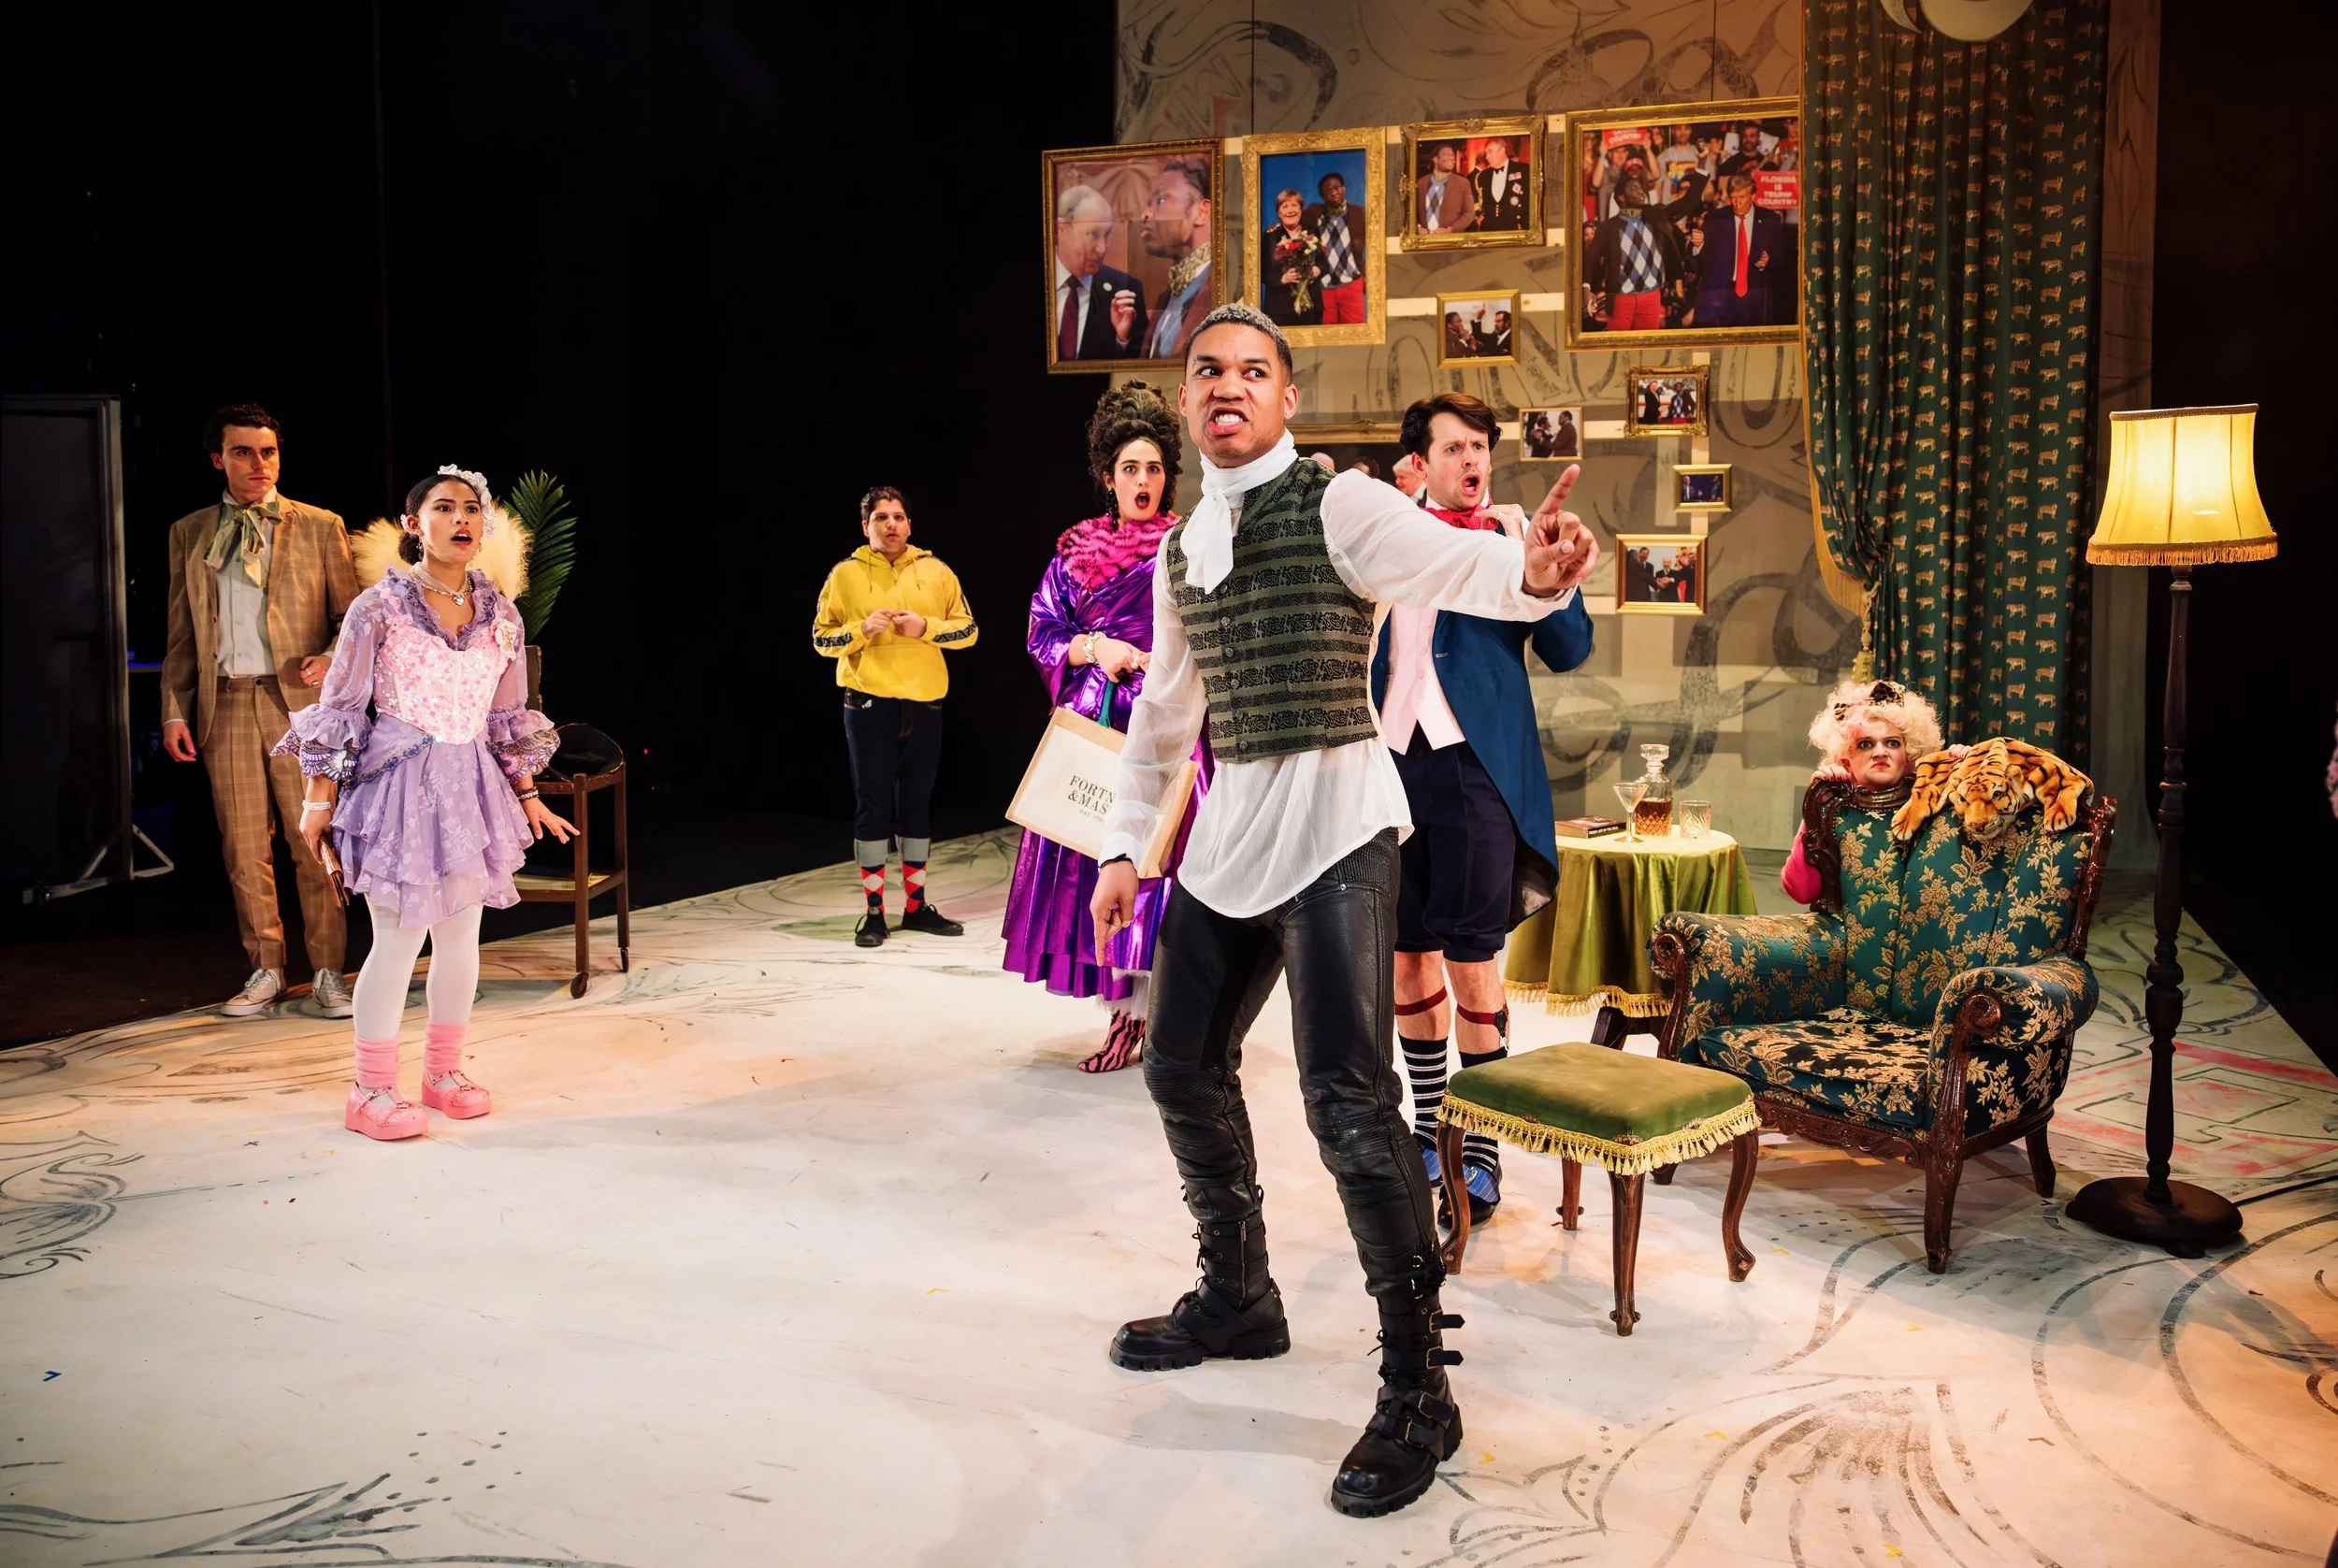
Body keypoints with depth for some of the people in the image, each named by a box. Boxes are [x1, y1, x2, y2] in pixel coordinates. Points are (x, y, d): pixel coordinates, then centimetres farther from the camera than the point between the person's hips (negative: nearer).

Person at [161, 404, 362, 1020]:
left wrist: (334, 659, -15)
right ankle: (265, 972, 14)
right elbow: (181, 634, 14)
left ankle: (327, 973, 7)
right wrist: (175, 710, 6)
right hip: (225, 704, 2)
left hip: (299, 699, -2)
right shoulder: (189, 533, 14)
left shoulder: (319, 527, 7)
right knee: (244, 849, 4)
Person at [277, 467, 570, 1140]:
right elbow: (339, 710, -5)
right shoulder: (379, 608, -8)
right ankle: (372, 1091, 10)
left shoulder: (500, 615, 5)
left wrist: (528, 795, 16)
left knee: (461, 934, 10)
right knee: (399, 939, -2)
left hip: (472, 783, 5)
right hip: (399, 782, -5)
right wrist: (319, 799, -6)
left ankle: (444, 1072, 25)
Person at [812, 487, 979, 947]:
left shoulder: (935, 572, 6)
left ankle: (916, 905, 20)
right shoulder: (846, 574, 2)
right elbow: (822, 638, 3)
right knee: (873, 805, -1)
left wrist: (926, 627, -11)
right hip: (869, 704, -2)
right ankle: (874, 911, 6)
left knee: (918, 803, 9)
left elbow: (968, 630, 5)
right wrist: (862, 629, -14)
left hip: (924, 703, 2)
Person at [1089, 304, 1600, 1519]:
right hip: (1228, 826, 8)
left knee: (1346, 1095, -15)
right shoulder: (1182, 548, 15)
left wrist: (1531, 570, -47)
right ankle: (1237, 1301, 36)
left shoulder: (1337, 505, -6)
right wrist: (1124, 845, 20)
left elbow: (1450, 562, -25)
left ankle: (1416, 1389, -3)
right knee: (1183, 1066, 14)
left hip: (1335, 818, -8)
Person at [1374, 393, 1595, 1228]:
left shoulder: (1513, 542, 4)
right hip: (1392, 759, 4)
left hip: (1475, 767, -4)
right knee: (1407, 955, 10)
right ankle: (1429, 1129, 25)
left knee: (1471, 961, -6)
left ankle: (1481, 1154, 6)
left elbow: (1568, 649, -6)